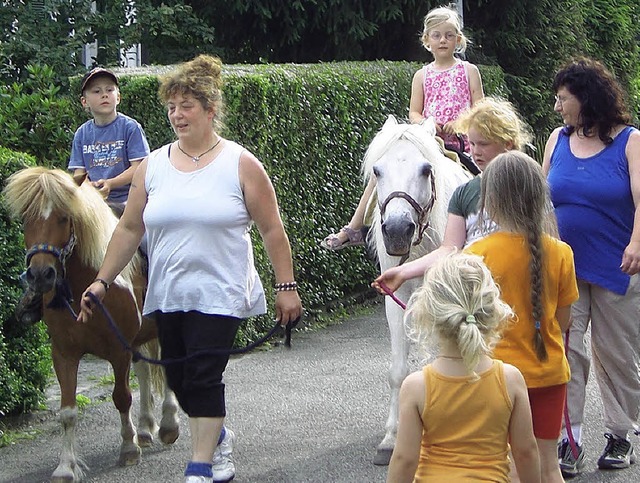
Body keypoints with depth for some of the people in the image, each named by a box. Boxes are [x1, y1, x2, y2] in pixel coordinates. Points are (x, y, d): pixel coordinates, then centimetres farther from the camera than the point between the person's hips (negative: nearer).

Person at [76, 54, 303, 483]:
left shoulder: (240, 165, -4)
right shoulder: (153, 166, 6)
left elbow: (272, 230, -2)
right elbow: (129, 229, 10)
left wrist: (287, 287, -5)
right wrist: (102, 281, 5)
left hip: (219, 293, -4)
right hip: (167, 295, 5)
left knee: (204, 378, -10)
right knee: (178, 379, 10)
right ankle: (218, 437, 36)